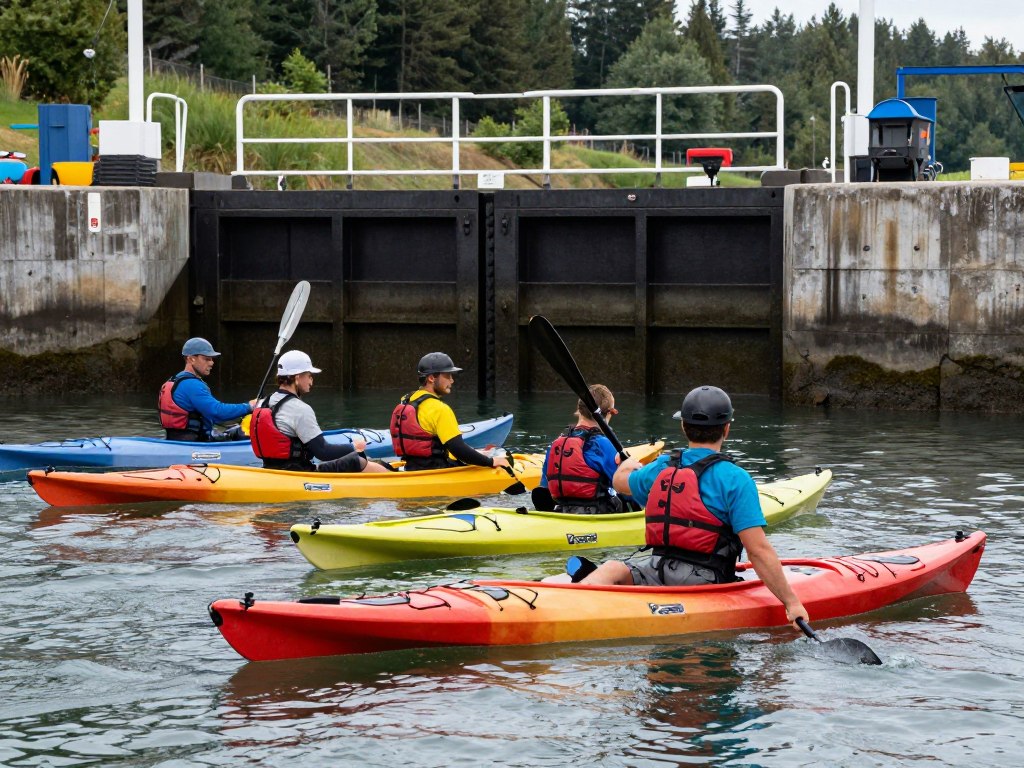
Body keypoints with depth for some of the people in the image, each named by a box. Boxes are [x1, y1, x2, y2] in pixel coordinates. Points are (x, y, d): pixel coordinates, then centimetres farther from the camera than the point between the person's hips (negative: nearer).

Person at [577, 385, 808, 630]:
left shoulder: (660, 469, 12)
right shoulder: (735, 479, -4)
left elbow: (619, 480, 36)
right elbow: (758, 550, -12)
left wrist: (629, 466, 60)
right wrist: (792, 602, -9)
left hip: (657, 574, 3)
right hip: (705, 583, -3)